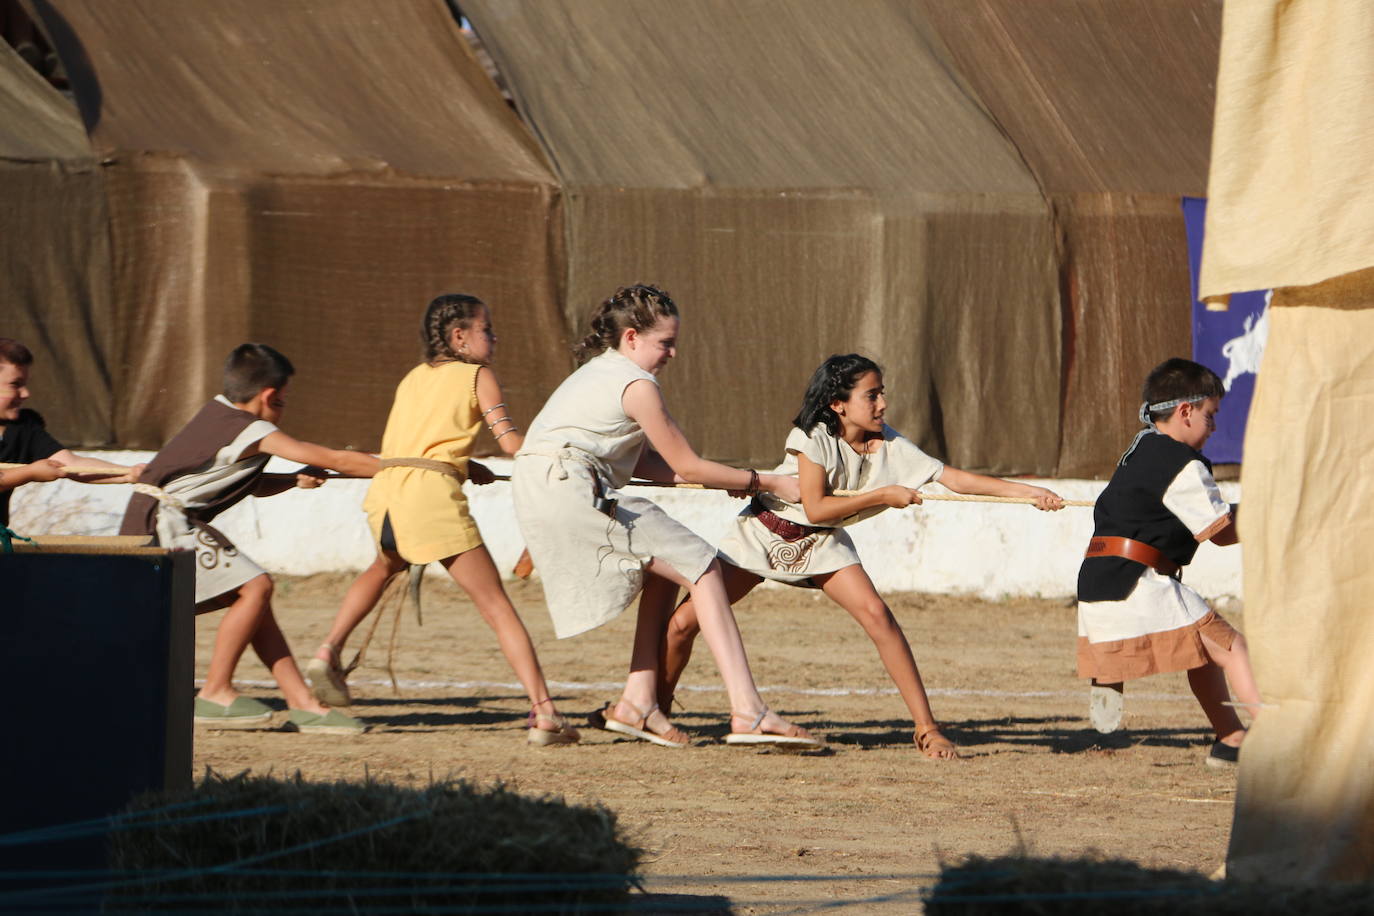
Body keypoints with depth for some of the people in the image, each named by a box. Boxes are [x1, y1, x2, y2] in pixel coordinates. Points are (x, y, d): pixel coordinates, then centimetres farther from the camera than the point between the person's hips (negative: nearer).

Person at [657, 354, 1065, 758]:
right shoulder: (813, 436, -23)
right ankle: (656, 713, 15)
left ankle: (926, 727, -15)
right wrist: (883, 495, -24)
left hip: (821, 544, 3)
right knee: (686, 621, -10)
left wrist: (1029, 492, -23)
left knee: (877, 615, -21)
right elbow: (815, 508, -25)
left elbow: (954, 478, -15)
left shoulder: (890, 445, -12)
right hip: (765, 531, -3)